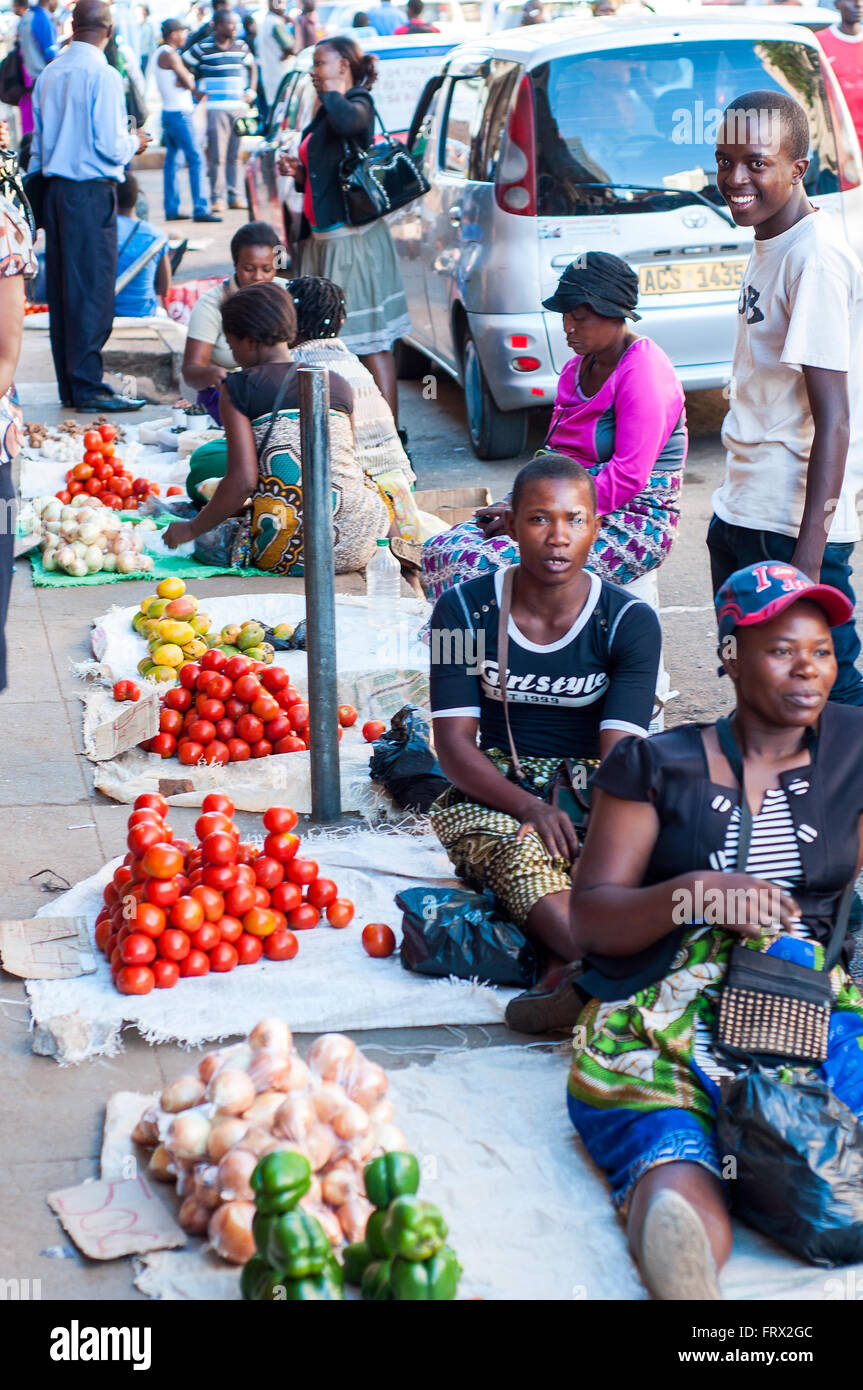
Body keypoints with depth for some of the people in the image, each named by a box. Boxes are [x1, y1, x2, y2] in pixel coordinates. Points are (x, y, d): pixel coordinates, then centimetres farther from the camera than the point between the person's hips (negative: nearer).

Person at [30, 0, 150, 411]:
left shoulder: (49, 74, 9)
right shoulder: (103, 75, -12)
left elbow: (37, 143, 14)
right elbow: (110, 146, -15)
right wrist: (135, 142, 5)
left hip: (54, 188, 7)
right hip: (91, 191, -7)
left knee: (61, 285, 10)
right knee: (92, 288, -4)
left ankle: (68, 385, 15)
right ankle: (88, 387, -4)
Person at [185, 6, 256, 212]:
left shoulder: (241, 46, 10)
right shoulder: (202, 48, -4)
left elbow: (251, 67, 26)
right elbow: (185, 67, 4)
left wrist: (251, 91, 13)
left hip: (239, 107, 4)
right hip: (215, 108, -4)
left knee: (235, 154, 7)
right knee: (217, 155, -6)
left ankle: (235, 196, 12)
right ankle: (217, 198, -2)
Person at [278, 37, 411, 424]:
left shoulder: (358, 104, -9)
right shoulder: (327, 111, 19)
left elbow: (347, 121, -36)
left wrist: (332, 91, -16)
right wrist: (298, 172, 8)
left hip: (352, 237, -10)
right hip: (322, 237, 10)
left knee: (370, 341, -9)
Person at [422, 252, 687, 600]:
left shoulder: (643, 372, -14)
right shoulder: (579, 366, 14)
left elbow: (627, 477, -21)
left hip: (632, 527, -9)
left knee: (485, 565, -28)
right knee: (441, 549, -9)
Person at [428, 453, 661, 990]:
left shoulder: (630, 621, -4)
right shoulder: (464, 609, -1)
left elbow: (619, 754, -14)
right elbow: (454, 742, -7)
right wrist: (532, 808, -25)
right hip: (493, 793, -1)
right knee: (523, 855, -37)